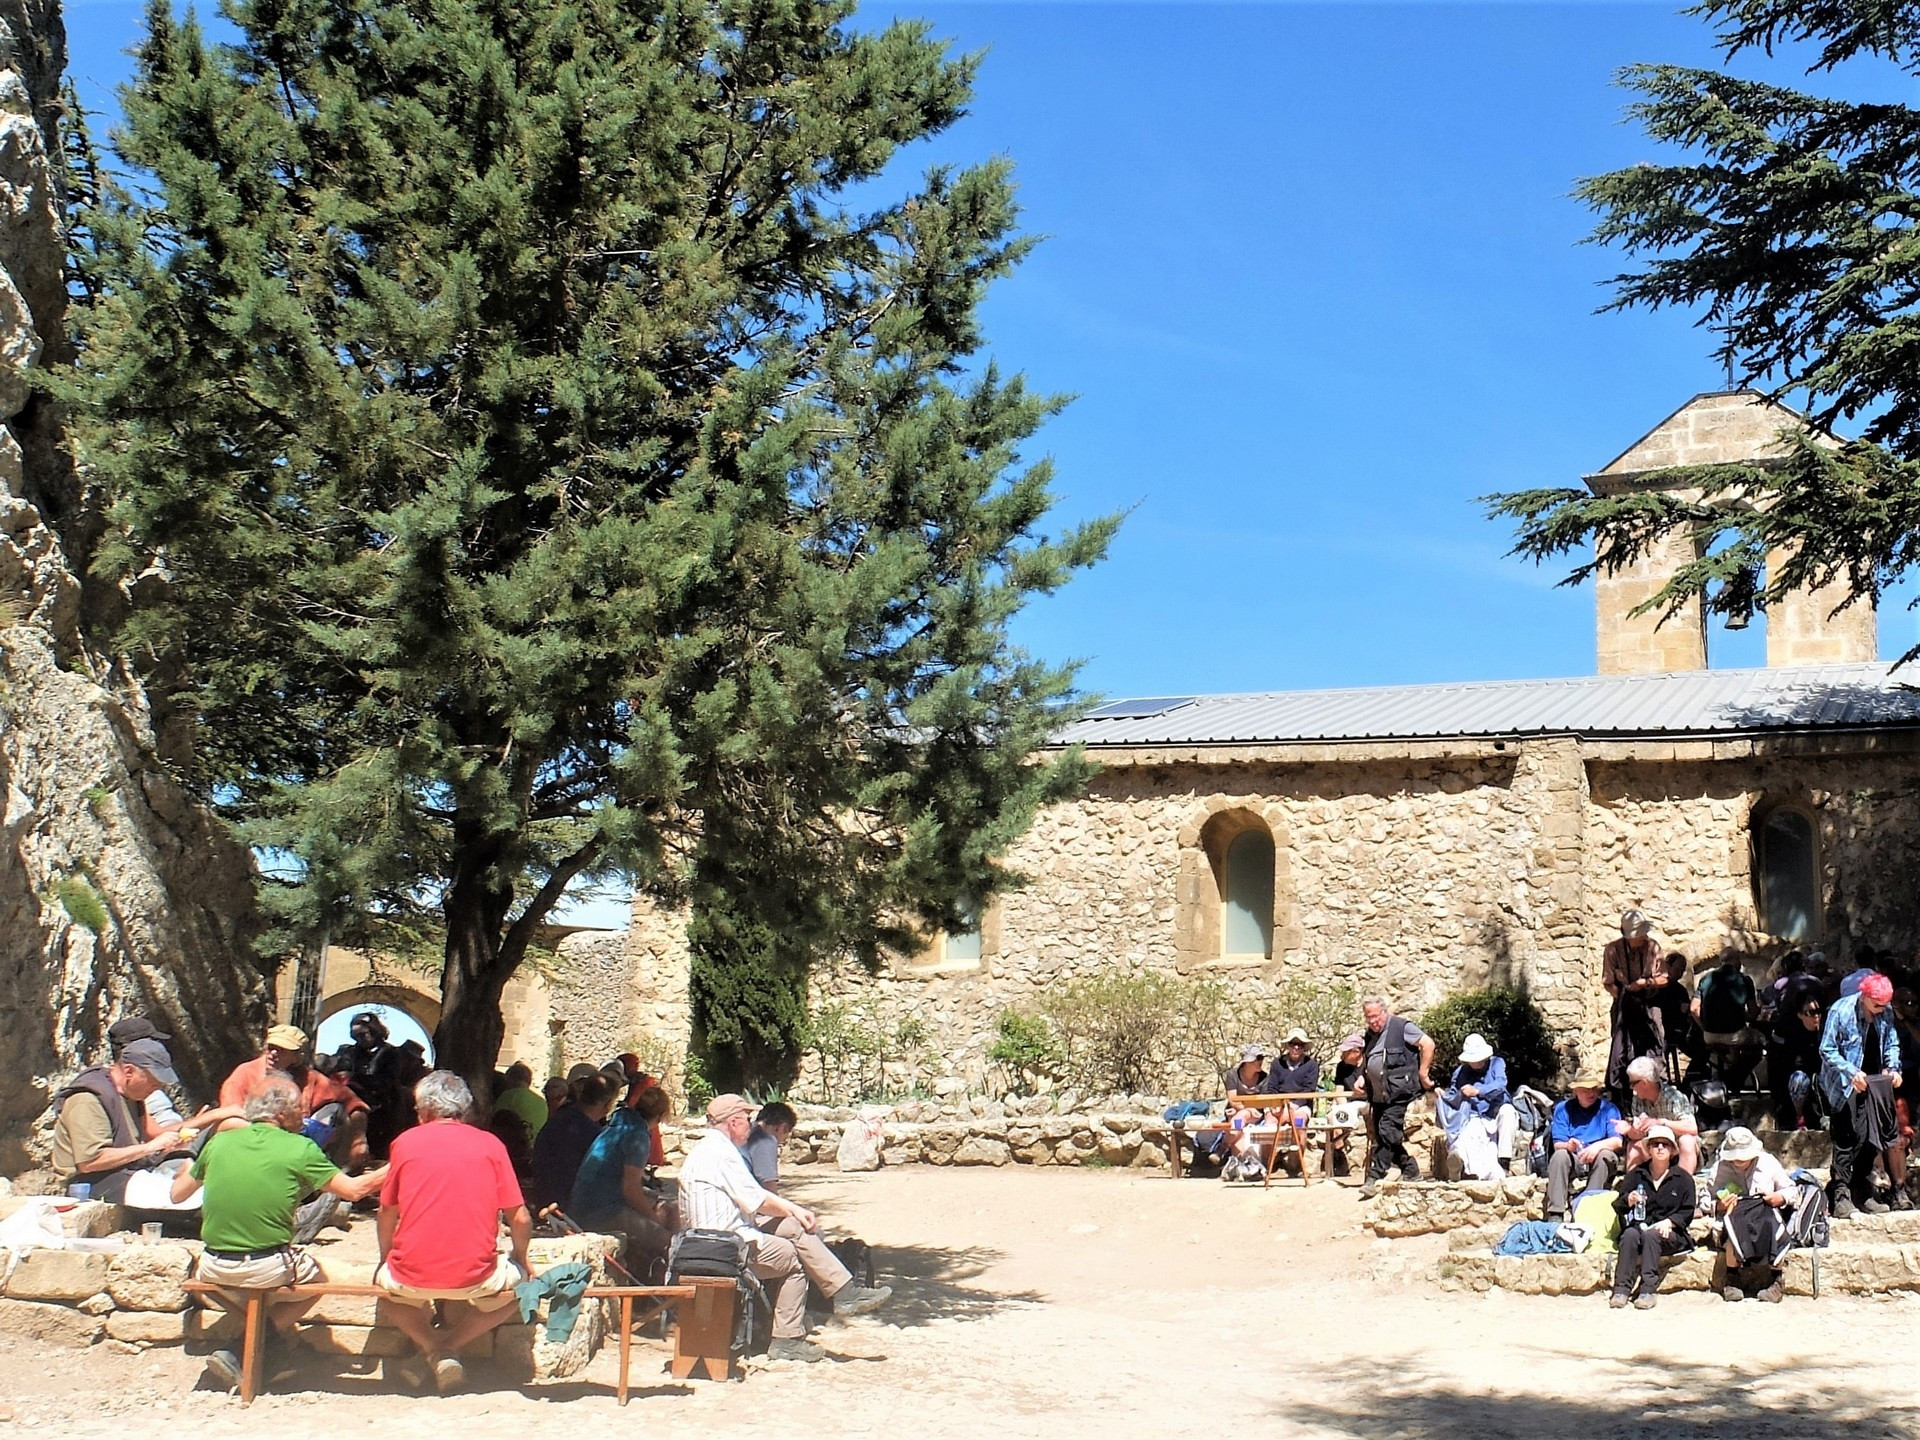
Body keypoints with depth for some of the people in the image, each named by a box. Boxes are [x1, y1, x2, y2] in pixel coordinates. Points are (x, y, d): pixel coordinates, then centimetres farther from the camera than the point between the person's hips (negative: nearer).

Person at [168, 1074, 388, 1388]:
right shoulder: (300, 1150, -6)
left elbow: (178, 1195, 16)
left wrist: (188, 1171, 38)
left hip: (214, 1270, 4)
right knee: (317, 1275, 25)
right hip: (268, 1270, -4)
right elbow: (355, 1190, 0)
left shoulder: (219, 1142, 3)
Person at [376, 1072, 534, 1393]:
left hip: (412, 1277, 1)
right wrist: (521, 1258, 23)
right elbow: (520, 1219, 4)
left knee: (385, 1280, 34)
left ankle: (433, 1349, 10)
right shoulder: (490, 1145, 3)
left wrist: (385, 1259, 31)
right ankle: (452, 1342, 11)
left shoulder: (405, 1141, 4)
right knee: (520, 1279, 29)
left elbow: (388, 1212, 13)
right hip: (475, 1277, 0)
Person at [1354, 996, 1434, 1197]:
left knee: (1387, 1132, -14)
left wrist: (1422, 1074, -11)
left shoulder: (1401, 1027, -6)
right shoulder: (1370, 1035, 17)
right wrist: (1361, 1078, 10)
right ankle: (1410, 1170, 21)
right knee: (1383, 1136, 9)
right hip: (1378, 1095, 9)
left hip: (1398, 1092, -9)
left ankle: (1374, 1177, -16)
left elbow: (1428, 1044, -11)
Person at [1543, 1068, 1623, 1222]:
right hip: (1574, 1162, 1)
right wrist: (1568, 1145, -28)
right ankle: (1555, 1215, -36)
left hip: (1600, 1164, -1)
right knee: (1560, 1155, -29)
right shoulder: (1563, 1109, 7)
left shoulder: (1608, 1109, 4)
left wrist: (1598, 1146, -31)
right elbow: (1557, 1144, -3)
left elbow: (1618, 1141, -11)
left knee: (1606, 1155, -31)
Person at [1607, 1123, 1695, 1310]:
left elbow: (1687, 1212, 5)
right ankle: (1621, 1289, -40)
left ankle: (1648, 1289, -40)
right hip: (1639, 1226, 2)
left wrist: (1669, 1222, -13)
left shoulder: (1683, 1178, 10)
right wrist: (1628, 1201, -12)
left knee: (1651, 1235, -35)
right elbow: (1617, 1206, 11)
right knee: (1630, 1234, -33)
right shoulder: (1636, 1175, 14)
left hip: (1670, 1234, -1)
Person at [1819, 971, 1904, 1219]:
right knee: (1846, 1142, -7)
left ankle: (1864, 1195, 19)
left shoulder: (1885, 1014, -1)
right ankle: (1841, 1197, -3)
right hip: (1845, 1087, -6)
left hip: (1874, 1085, 6)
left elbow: (1891, 1044, 11)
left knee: (1870, 1141, 10)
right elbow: (1827, 1051, -14)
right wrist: (1852, 1072, -24)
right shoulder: (1841, 1012, -17)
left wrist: (1893, 1068, -7)